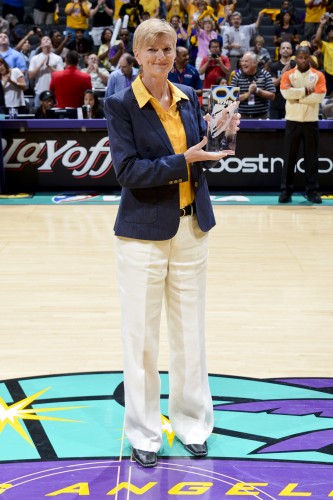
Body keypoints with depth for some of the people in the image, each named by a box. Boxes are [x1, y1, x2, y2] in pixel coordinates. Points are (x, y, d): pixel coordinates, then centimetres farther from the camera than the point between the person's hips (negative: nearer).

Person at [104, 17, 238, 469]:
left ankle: (191, 421, 29)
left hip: (192, 227, 5)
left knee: (191, 329, 12)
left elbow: (200, 154, 9)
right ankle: (143, 432, 21)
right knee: (141, 335, 5)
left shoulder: (189, 98, 7)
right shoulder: (121, 104, -8)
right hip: (144, 232, -4)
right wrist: (184, 161, -21)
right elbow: (127, 170, -16)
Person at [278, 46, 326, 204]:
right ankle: (286, 190, 7)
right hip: (292, 120, 0)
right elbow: (285, 92, -14)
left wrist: (297, 97, -10)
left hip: (311, 121, 0)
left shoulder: (318, 76, 2)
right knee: (289, 157, 2)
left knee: (311, 158, 4)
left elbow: (318, 96, -11)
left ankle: (312, 190, 10)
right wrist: (305, 91, -13)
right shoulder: (288, 75, 4)